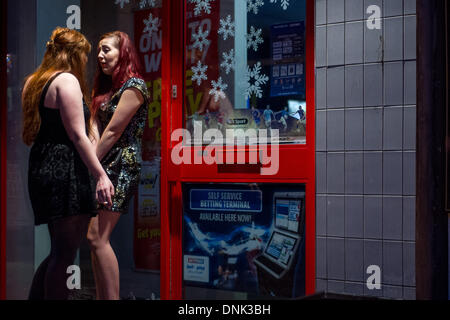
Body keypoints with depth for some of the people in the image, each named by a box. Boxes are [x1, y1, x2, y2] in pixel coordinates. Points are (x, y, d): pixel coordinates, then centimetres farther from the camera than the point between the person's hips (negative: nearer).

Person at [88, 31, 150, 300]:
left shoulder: (134, 86, -8)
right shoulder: (107, 87, 21)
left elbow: (113, 132, -11)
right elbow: (95, 123, 12)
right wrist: (95, 143, -9)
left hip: (121, 167, -9)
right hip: (105, 167, 9)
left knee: (97, 238, -15)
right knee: (97, 239, 6)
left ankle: (112, 298, -13)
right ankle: (102, 297, 11)